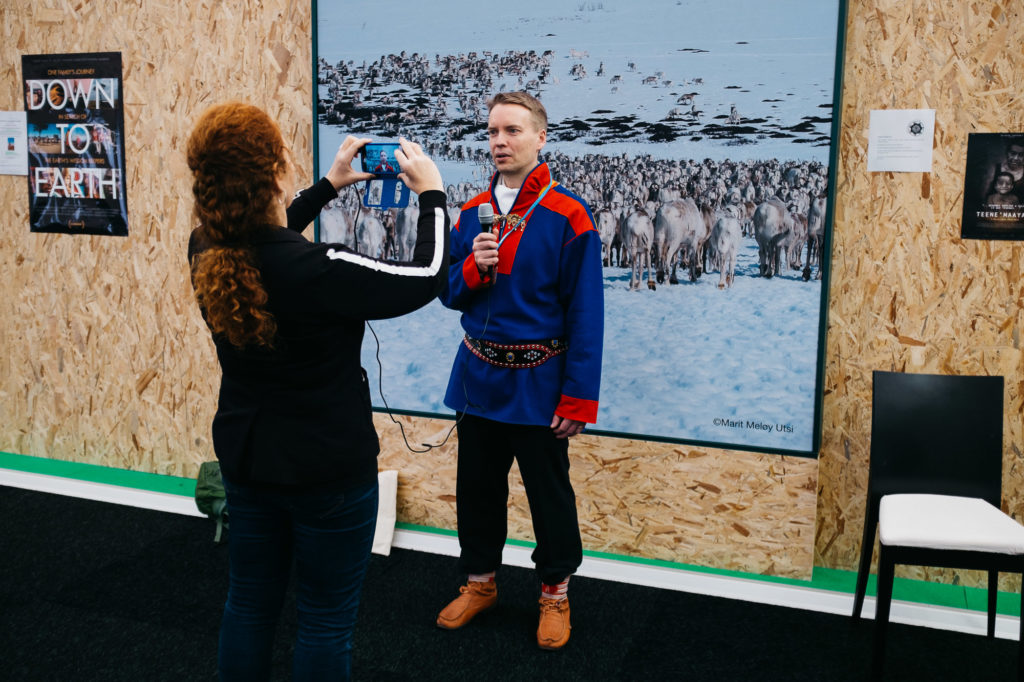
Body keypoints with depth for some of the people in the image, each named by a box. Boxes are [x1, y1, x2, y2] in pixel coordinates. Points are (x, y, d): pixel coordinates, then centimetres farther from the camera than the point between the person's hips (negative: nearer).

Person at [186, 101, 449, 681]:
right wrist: (432, 195, -3)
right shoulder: (316, 270, -29)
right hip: (330, 467, -6)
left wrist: (329, 187, 20)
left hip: (246, 459, 6)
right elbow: (427, 277, -16)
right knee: (327, 621, 12)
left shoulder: (207, 253, -8)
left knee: (249, 604, 22)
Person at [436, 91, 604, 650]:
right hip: (477, 375, 5)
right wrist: (471, 269, -14)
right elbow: (449, 294, 9)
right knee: (476, 485, 16)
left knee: (549, 493, 9)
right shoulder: (472, 213, 5)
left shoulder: (567, 217, -11)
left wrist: (579, 398, -15)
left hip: (537, 383, -4)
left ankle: (555, 593, 30)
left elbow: (585, 313, -12)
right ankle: (479, 581, 37)